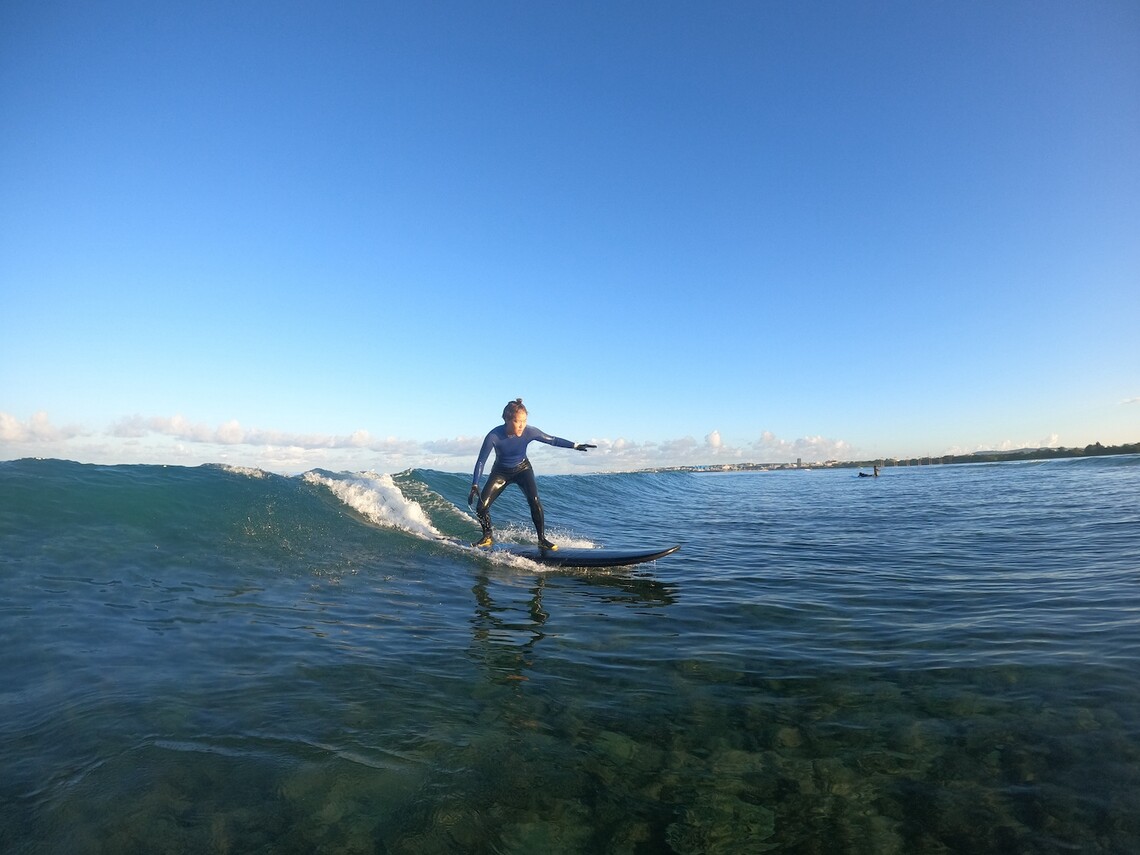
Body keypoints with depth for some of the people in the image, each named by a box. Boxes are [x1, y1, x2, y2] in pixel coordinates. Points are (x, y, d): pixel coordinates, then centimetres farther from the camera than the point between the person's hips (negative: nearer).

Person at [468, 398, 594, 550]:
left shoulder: (529, 432, -27)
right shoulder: (494, 436, -30)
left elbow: (553, 440, -12)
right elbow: (481, 461, -23)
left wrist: (576, 445, -16)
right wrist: (475, 485, -30)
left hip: (522, 469, 0)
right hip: (500, 472, 0)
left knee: (534, 500, -25)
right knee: (481, 507, -11)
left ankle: (542, 539, -9)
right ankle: (488, 537, 16)